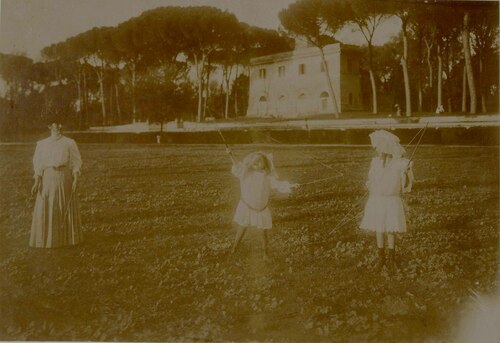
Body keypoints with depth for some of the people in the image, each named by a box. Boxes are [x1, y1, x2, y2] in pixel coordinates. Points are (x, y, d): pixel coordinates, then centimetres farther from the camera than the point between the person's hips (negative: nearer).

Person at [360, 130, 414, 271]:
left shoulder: (401, 163, -10)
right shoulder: (375, 162, 2)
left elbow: (405, 185, -5)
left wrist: (408, 172, -19)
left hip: (392, 202, -3)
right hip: (376, 201, 3)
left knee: (391, 231, 2)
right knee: (379, 230, 8)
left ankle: (391, 258, 20)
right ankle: (381, 258, 22)